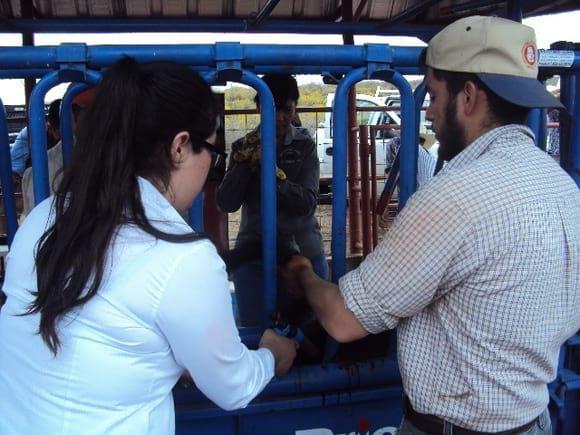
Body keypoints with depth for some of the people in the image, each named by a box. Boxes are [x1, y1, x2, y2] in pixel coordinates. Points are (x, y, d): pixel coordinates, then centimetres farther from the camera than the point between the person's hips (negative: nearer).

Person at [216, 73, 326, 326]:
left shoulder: (305, 146, 1)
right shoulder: (244, 146, 4)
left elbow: (307, 202, -11)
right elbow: (226, 203, -4)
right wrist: (244, 162, -16)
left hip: (303, 253, 0)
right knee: (255, 330, 5)